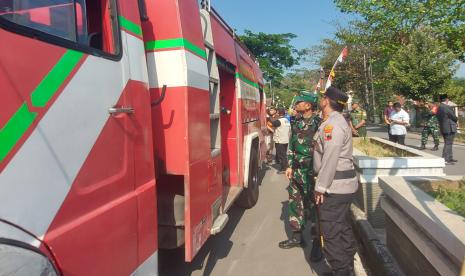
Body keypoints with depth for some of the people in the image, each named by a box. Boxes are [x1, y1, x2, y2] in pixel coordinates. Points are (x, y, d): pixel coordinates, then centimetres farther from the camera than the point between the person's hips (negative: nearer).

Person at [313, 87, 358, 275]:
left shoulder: (332, 124, -18)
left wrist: (321, 187, -19)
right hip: (346, 185, 11)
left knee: (331, 233, -3)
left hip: (335, 187, -11)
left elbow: (330, 159, -23)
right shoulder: (337, 121, 15)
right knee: (343, 228, 19)